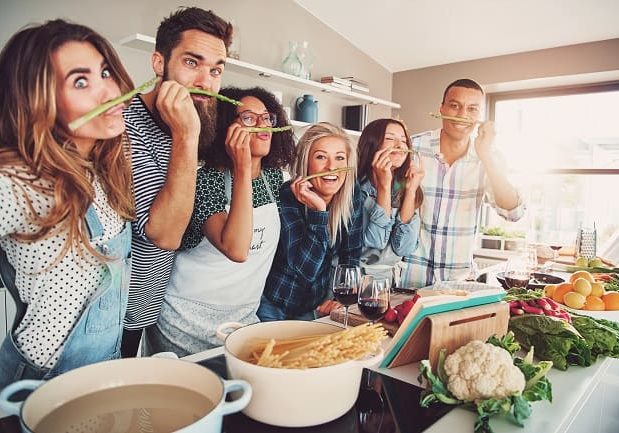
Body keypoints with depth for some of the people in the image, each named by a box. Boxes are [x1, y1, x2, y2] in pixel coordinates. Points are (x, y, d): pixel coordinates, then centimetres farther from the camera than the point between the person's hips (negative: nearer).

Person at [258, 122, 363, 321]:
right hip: (274, 303, -4)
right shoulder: (287, 196, -23)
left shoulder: (352, 194, -9)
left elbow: (351, 255, 0)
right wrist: (318, 210, -35)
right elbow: (306, 269, -30)